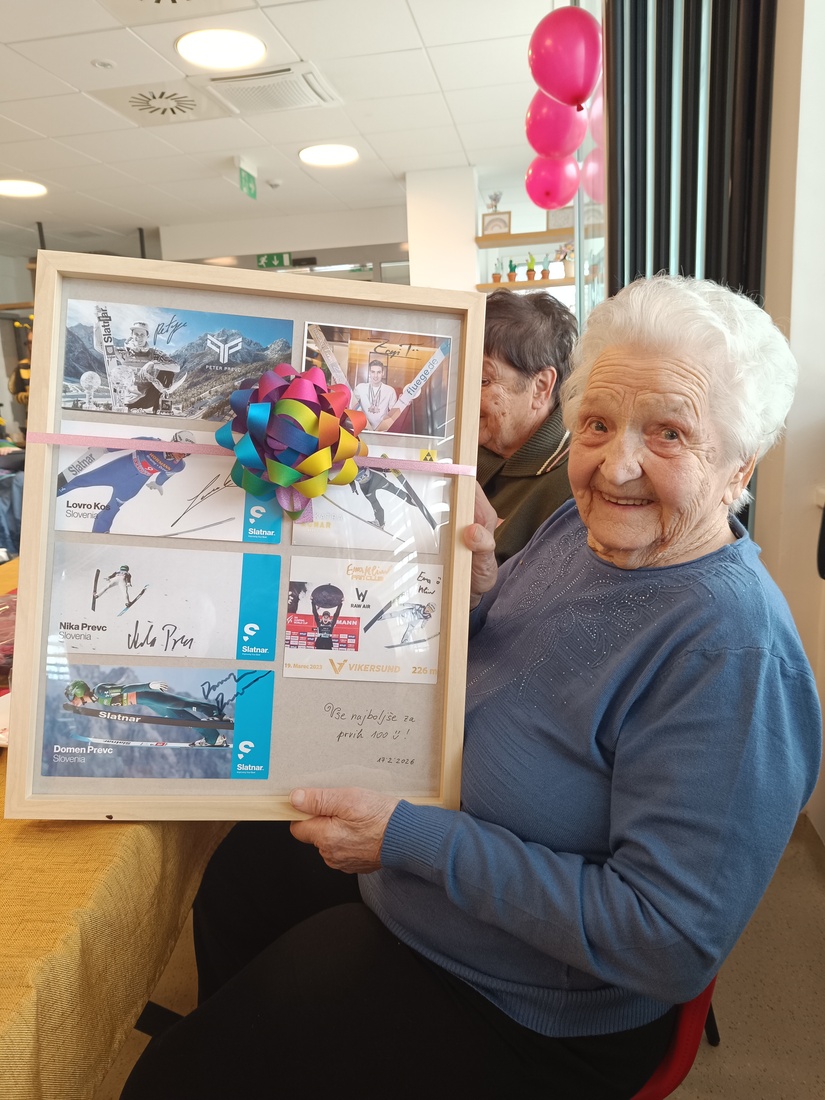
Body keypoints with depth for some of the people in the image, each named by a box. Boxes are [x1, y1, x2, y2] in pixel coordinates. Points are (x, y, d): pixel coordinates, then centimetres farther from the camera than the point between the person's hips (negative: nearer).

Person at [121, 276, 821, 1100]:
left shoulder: (733, 648, -31)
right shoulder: (587, 523, -6)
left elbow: (672, 944, -31)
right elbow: (469, 676, 5)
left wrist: (410, 838, -30)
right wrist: (475, 590, -19)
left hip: (520, 1015, -7)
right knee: (242, 867, 26)